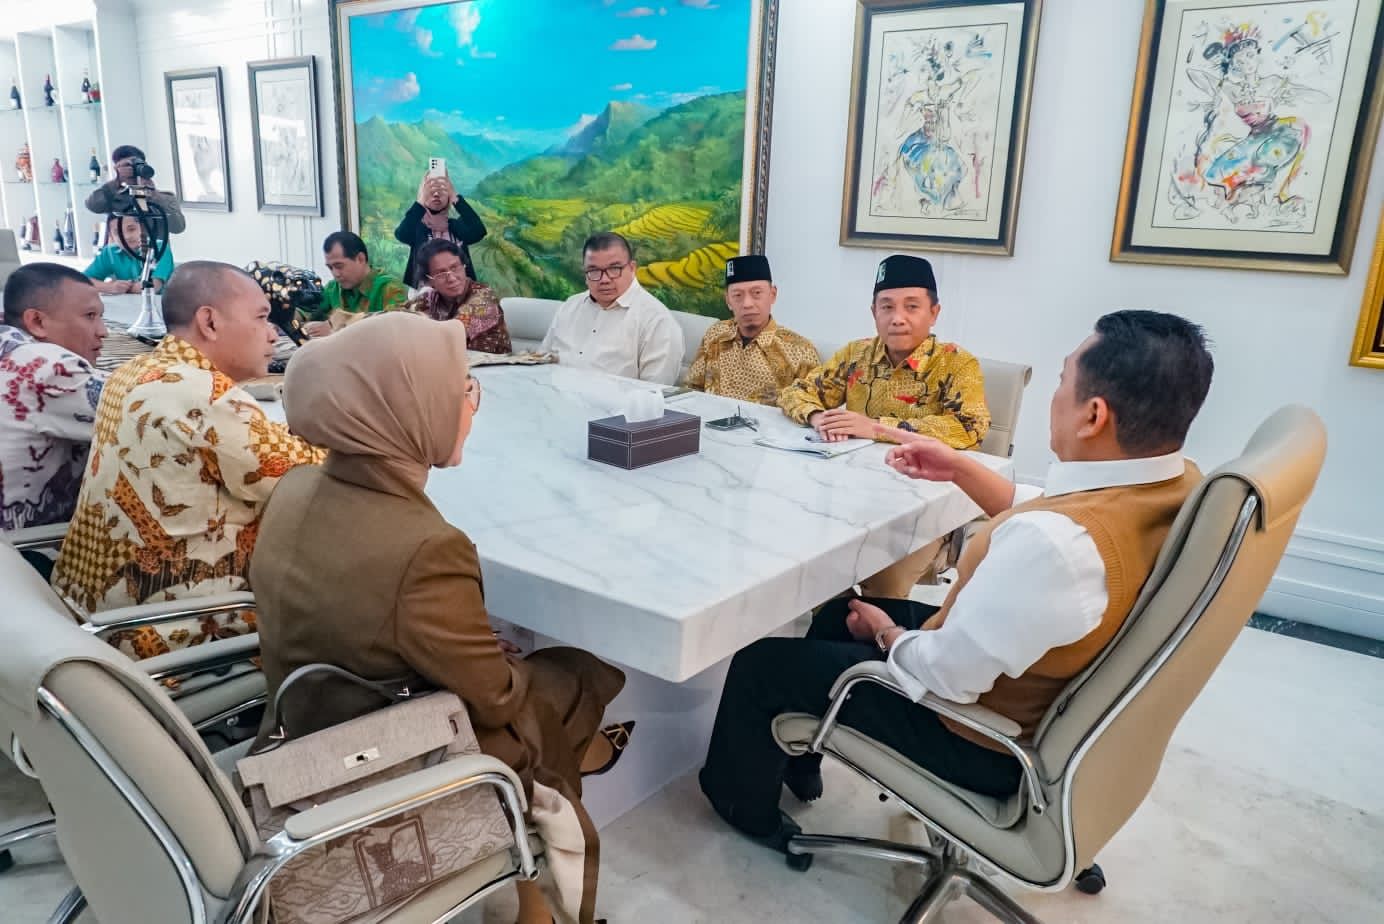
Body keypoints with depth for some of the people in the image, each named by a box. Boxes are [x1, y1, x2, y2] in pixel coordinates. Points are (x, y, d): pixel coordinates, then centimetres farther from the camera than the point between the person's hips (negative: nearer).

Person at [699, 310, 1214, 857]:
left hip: (985, 736, -8)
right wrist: (962, 471, 2)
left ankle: (744, 805, 34)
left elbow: (948, 674, -28)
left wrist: (886, 634, -8)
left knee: (762, 662, 6)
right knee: (839, 611, 24)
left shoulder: (1061, 545, -40)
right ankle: (800, 762, 44)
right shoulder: (1177, 484, -10)